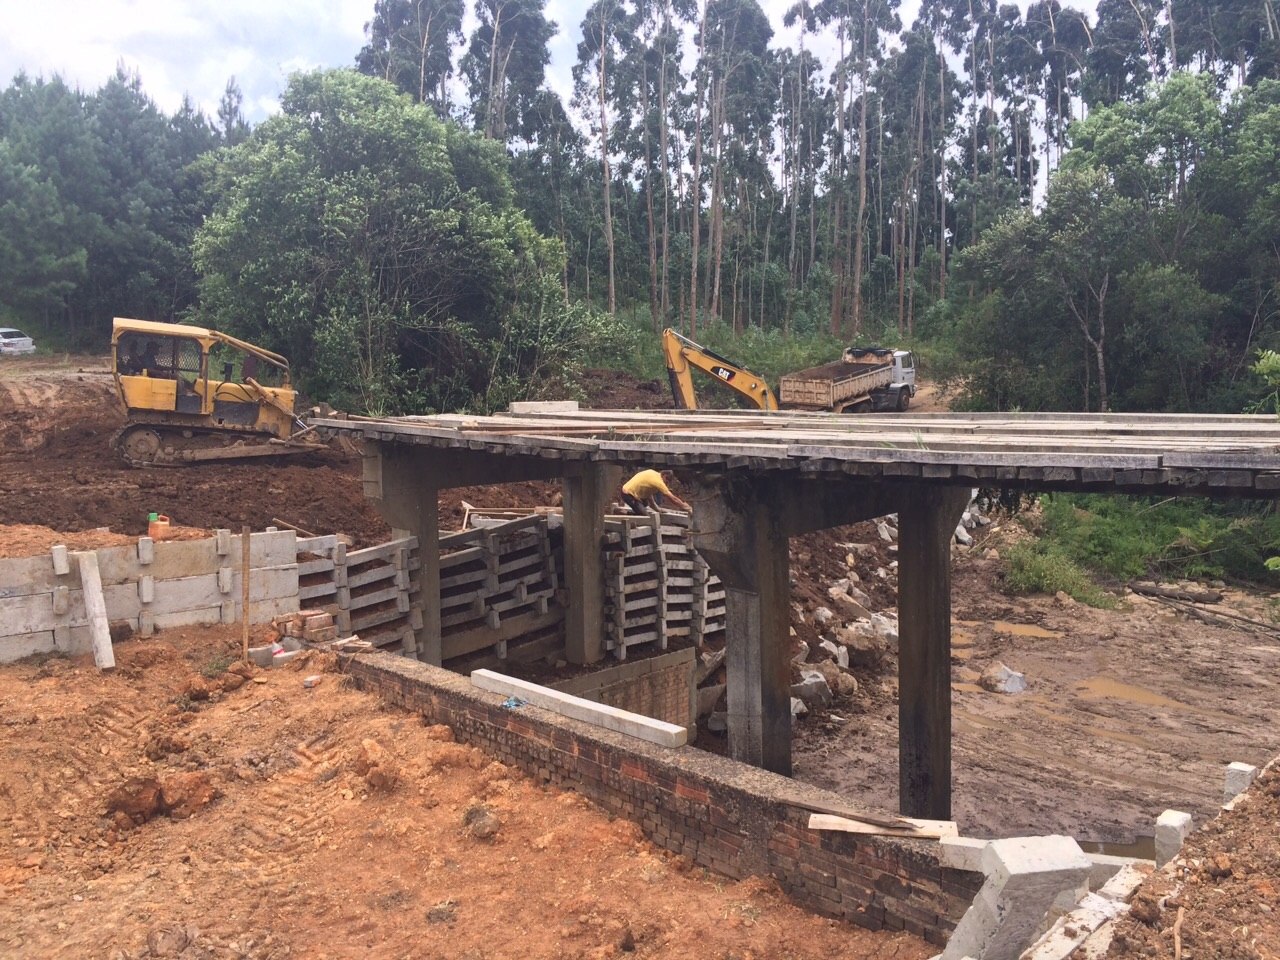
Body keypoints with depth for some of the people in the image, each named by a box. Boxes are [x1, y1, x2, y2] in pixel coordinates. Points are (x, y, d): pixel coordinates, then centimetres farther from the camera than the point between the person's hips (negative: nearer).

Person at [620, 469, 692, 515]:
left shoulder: (653, 474, 7)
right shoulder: (658, 482, -19)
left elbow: (648, 493, 14)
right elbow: (673, 499, -17)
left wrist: (656, 508, 11)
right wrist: (686, 507, -10)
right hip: (629, 494, -10)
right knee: (643, 514, -14)